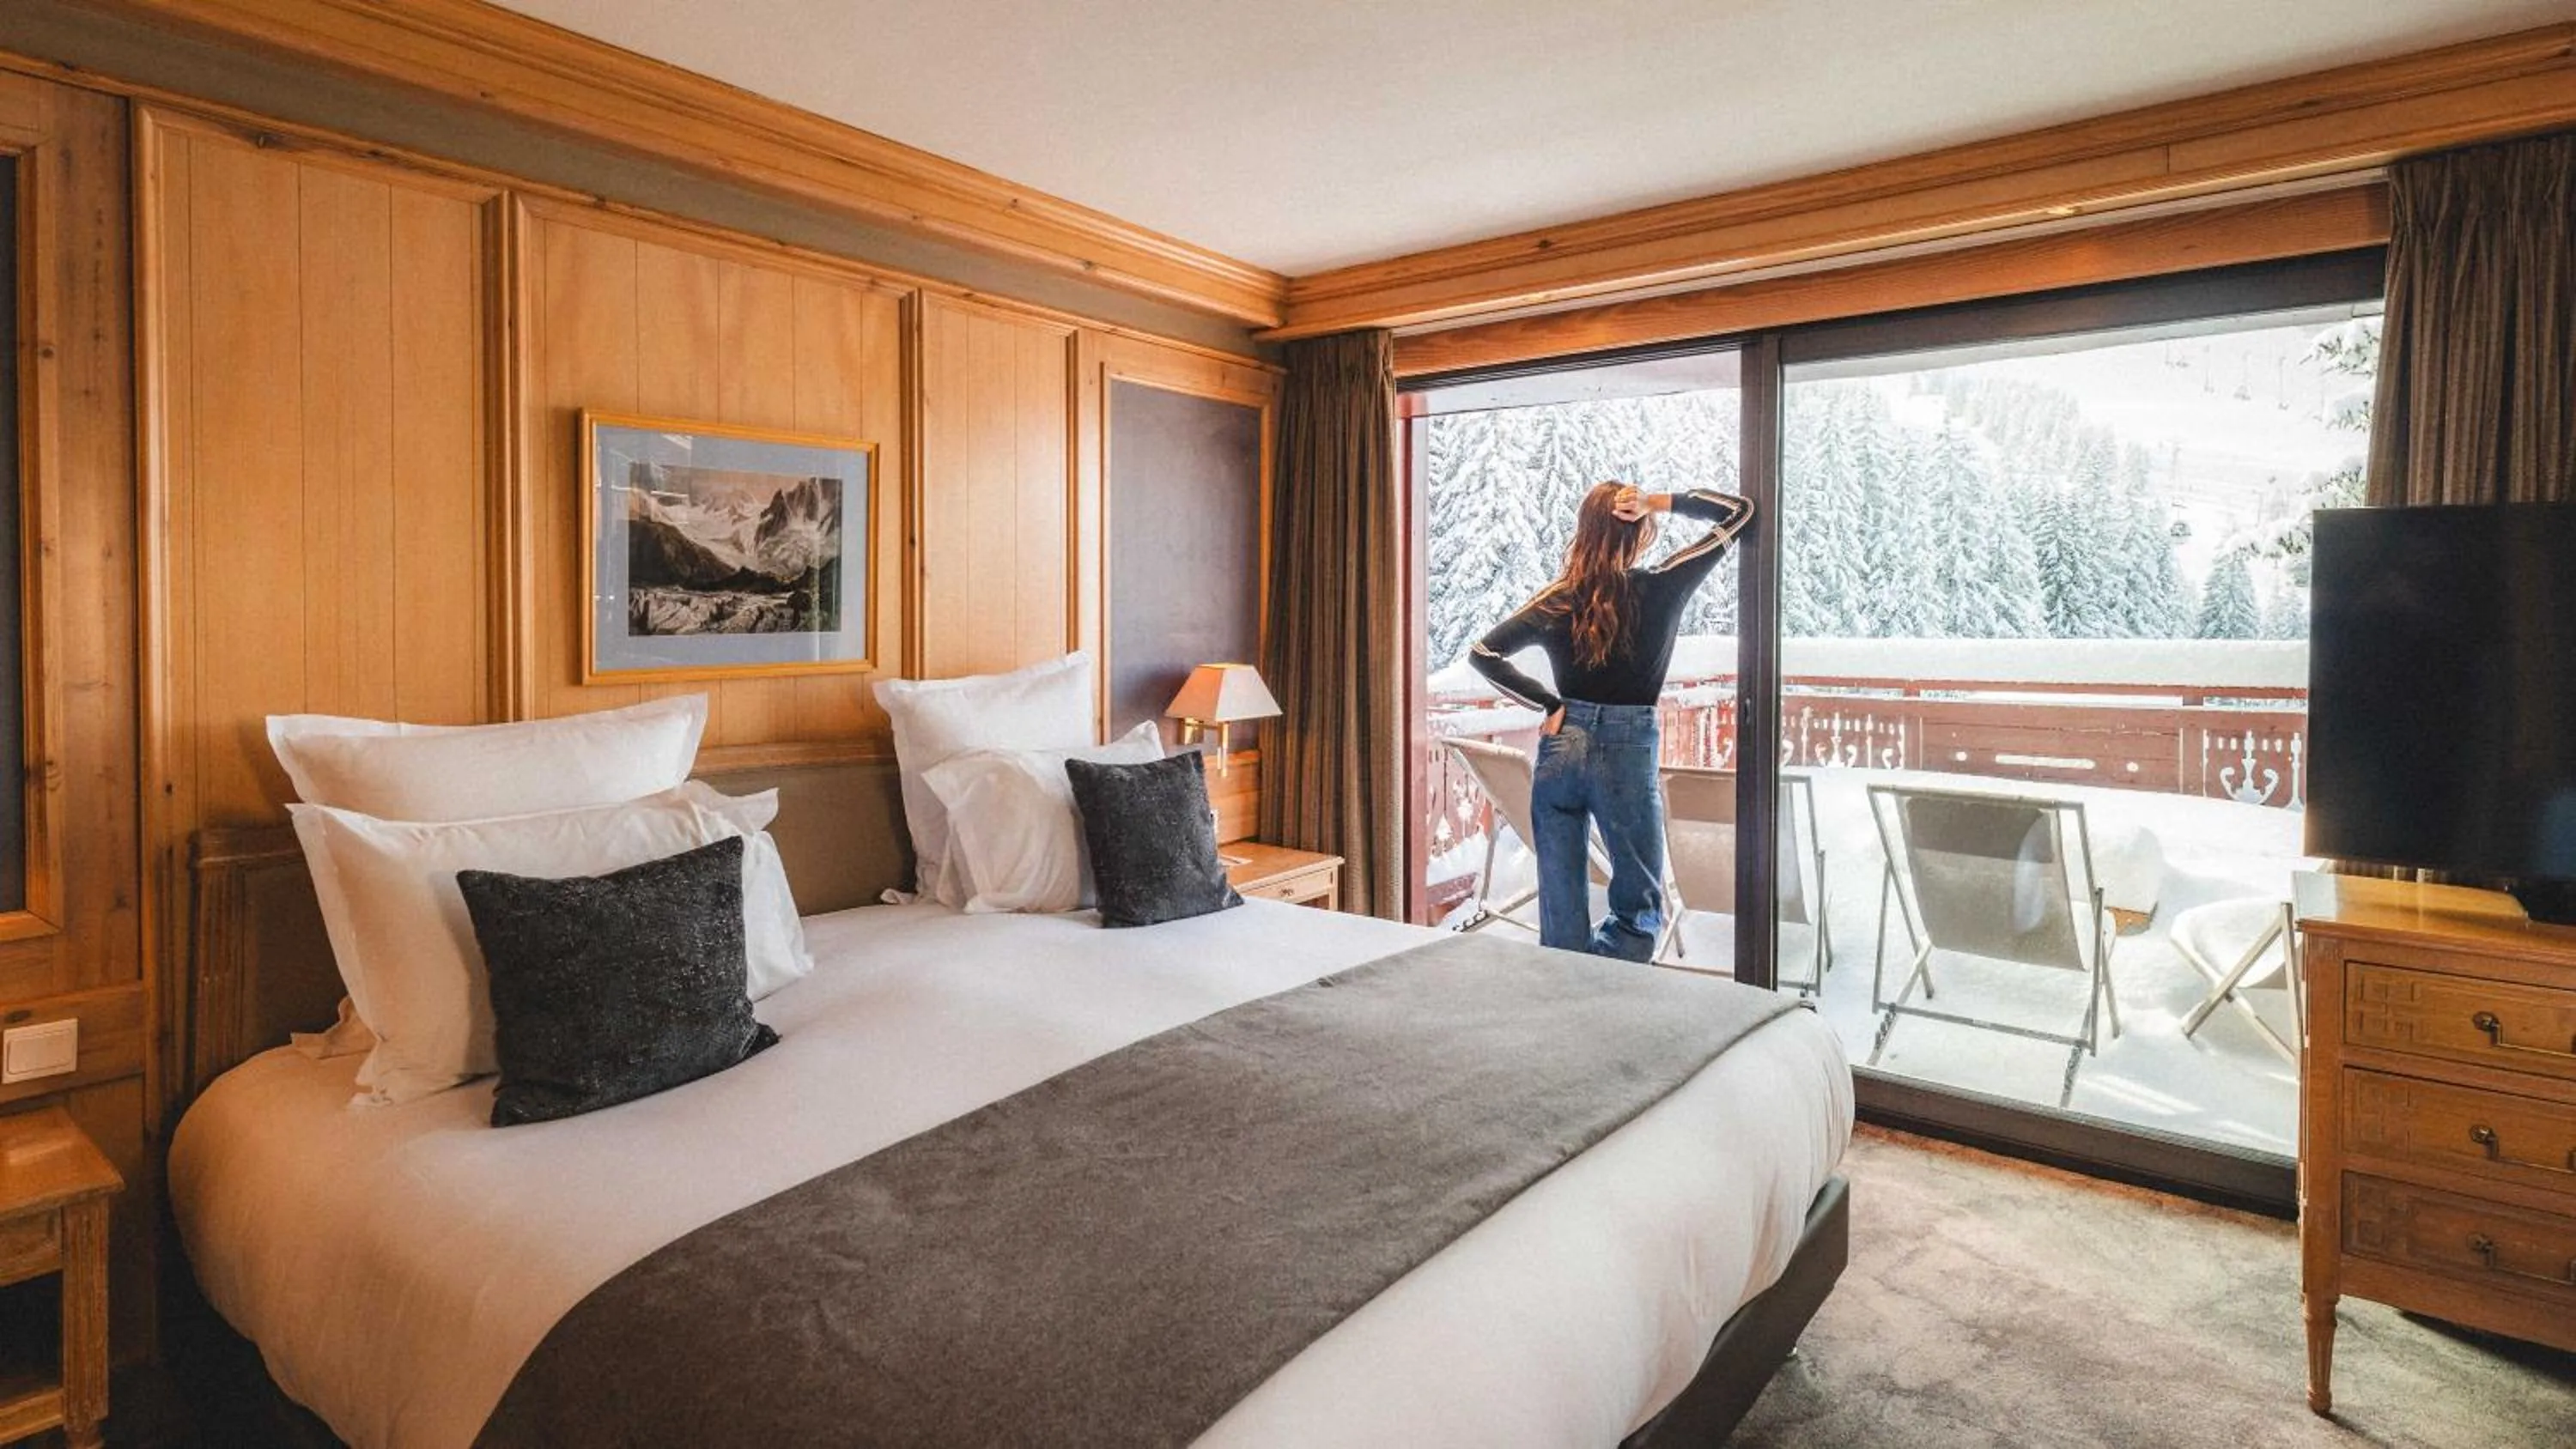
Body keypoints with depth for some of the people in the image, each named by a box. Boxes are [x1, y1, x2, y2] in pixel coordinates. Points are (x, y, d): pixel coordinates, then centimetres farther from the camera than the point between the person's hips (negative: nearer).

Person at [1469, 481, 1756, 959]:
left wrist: (1549, 704, 1)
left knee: (1562, 916, 10)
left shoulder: (1557, 601, 1)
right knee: (1640, 912, 11)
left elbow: (1482, 653, -1)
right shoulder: (1661, 589, -5)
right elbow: (1740, 511, 5)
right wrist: (1661, 502, -2)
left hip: (1560, 749, 3)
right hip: (1628, 755, -3)